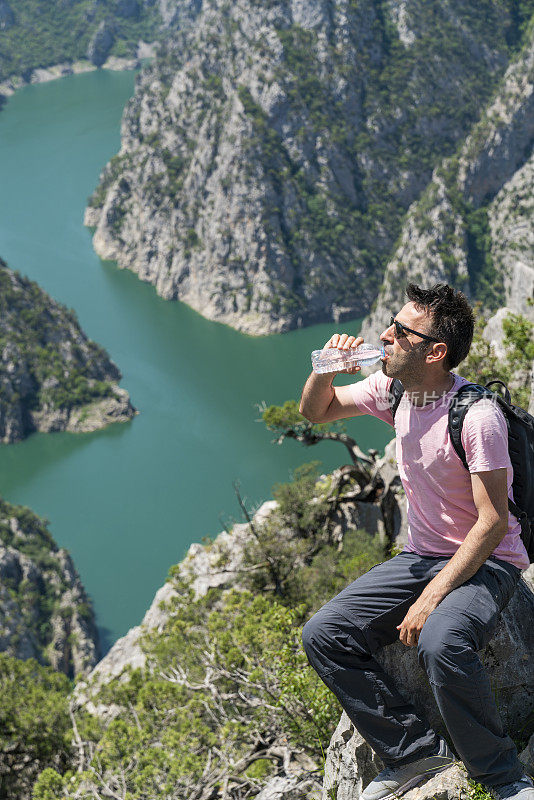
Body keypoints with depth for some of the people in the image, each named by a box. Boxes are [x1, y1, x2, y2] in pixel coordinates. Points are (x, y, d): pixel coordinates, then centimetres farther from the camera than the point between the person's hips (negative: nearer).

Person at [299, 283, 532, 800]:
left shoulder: (477, 415, -23)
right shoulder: (392, 389, -1)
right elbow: (315, 412, 16)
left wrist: (431, 598, -27)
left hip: (485, 563, -7)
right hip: (421, 557, 8)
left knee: (439, 643, -37)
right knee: (322, 636, -8)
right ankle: (415, 749, 2)